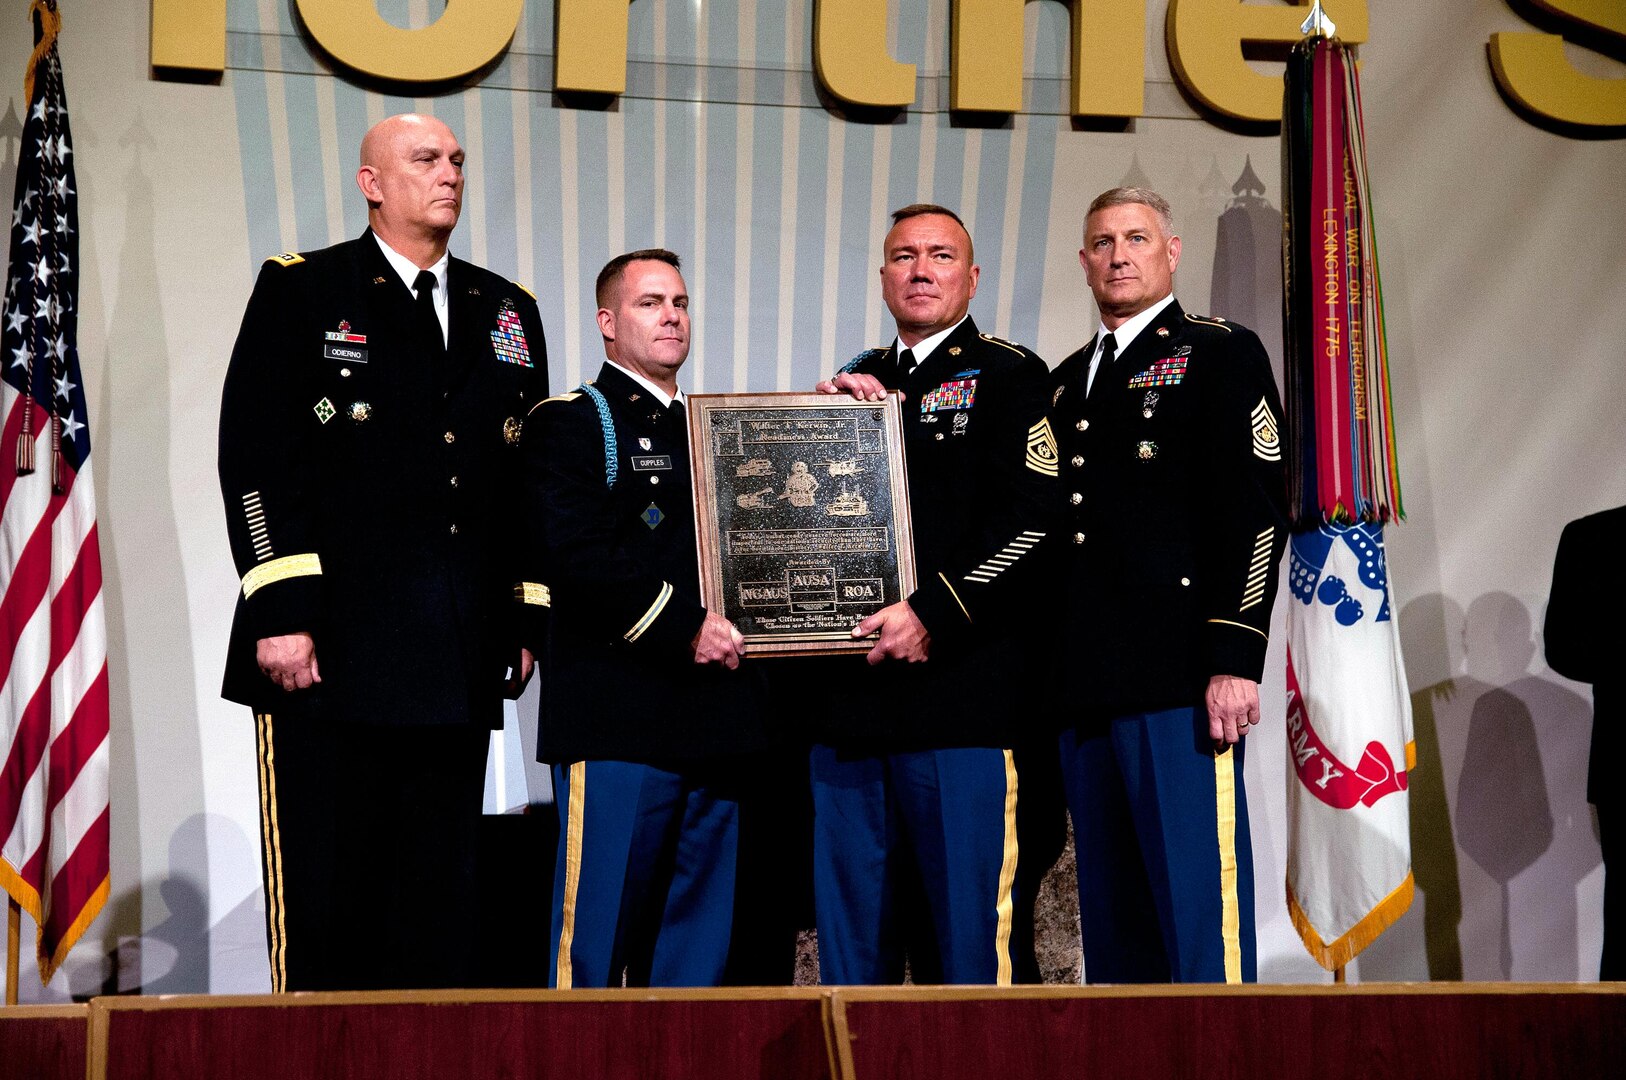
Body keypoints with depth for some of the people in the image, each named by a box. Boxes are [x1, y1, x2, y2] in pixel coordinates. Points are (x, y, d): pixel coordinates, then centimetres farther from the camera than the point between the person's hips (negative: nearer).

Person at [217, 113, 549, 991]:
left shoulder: (507, 311, 17)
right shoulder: (299, 291, 4)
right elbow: (255, 458, -5)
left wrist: (528, 616, 10)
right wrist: (279, 612, -13)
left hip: (460, 662, 5)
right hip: (330, 653, -4)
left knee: (438, 899, 9)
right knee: (321, 897, -2)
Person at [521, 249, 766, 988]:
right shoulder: (568, 425, 0)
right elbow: (578, 557, -13)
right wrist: (683, 627, -16)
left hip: (712, 725, 7)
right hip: (617, 723, -6)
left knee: (696, 948, 10)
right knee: (596, 932, -5)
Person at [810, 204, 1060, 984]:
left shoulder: (1009, 377, 3)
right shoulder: (857, 385, 21)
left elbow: (1026, 523, -9)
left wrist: (932, 615, -16)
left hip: (962, 694, -6)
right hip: (851, 696, 6)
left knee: (970, 921, -3)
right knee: (850, 930, 10)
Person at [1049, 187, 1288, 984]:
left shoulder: (1221, 355, 2)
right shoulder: (1066, 381, 22)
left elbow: (1257, 513, -7)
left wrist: (1234, 660, -16)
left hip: (1179, 679, -7)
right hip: (1084, 686, 7)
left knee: (1198, 900, -7)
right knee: (1110, 911, 10)